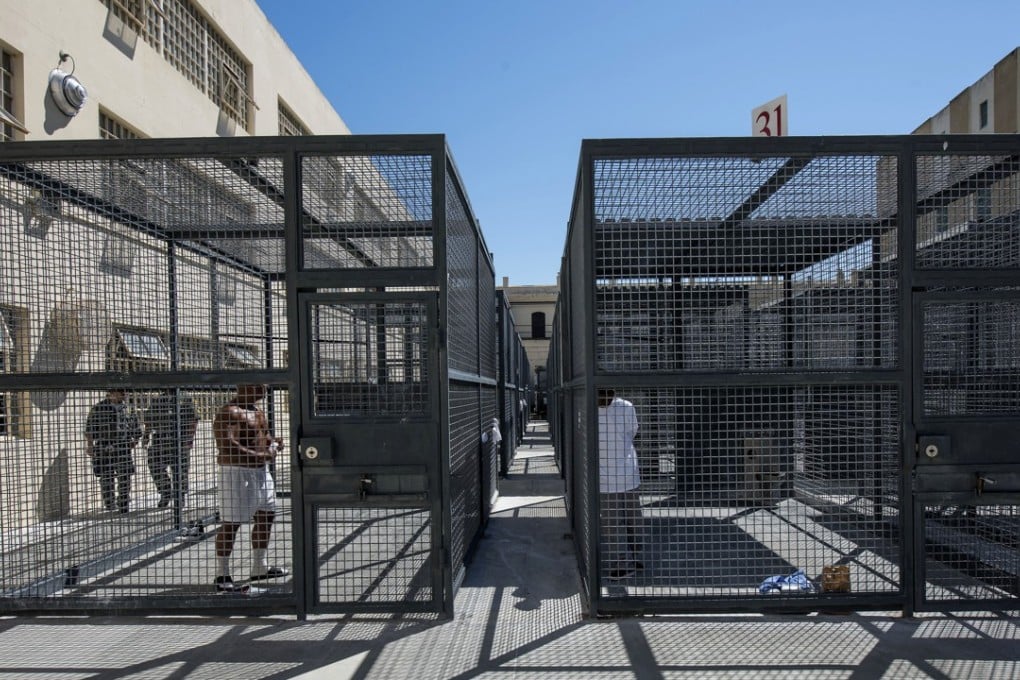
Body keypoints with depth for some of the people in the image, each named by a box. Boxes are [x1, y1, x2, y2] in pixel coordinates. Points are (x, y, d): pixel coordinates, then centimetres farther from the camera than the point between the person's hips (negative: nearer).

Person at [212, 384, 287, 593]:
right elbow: (227, 447, -26)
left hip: (260, 470, 10)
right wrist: (259, 455, -28)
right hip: (237, 472, -10)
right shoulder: (229, 413, -17)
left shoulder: (256, 409, 13)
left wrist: (273, 442, 4)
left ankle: (260, 567, 29)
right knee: (232, 523, -4)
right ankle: (221, 577, 7)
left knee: (266, 516, 15)